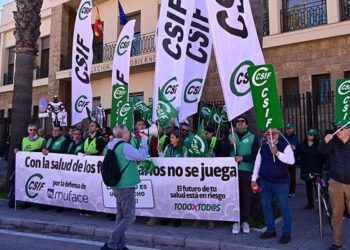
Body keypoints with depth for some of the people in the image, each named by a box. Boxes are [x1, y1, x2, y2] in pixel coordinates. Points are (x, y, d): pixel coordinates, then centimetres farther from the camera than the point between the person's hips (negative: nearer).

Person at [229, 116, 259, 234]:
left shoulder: (253, 137, 6)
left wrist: (243, 158, -14)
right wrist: (230, 144, -9)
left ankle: (245, 221, 15)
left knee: (246, 197, 4)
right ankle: (236, 222, 9)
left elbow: (255, 155, -2)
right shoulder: (231, 136, 13)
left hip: (247, 171, -1)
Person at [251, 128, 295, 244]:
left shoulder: (285, 146, -7)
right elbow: (257, 163, 7)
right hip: (265, 182, 5)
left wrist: (277, 153, -29)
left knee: (284, 207, 3)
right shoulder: (263, 147, 6)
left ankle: (286, 233, 17)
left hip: (280, 182, -5)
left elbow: (291, 160, -20)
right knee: (266, 206, 13)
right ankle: (270, 230, 29)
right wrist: (254, 179, 5)